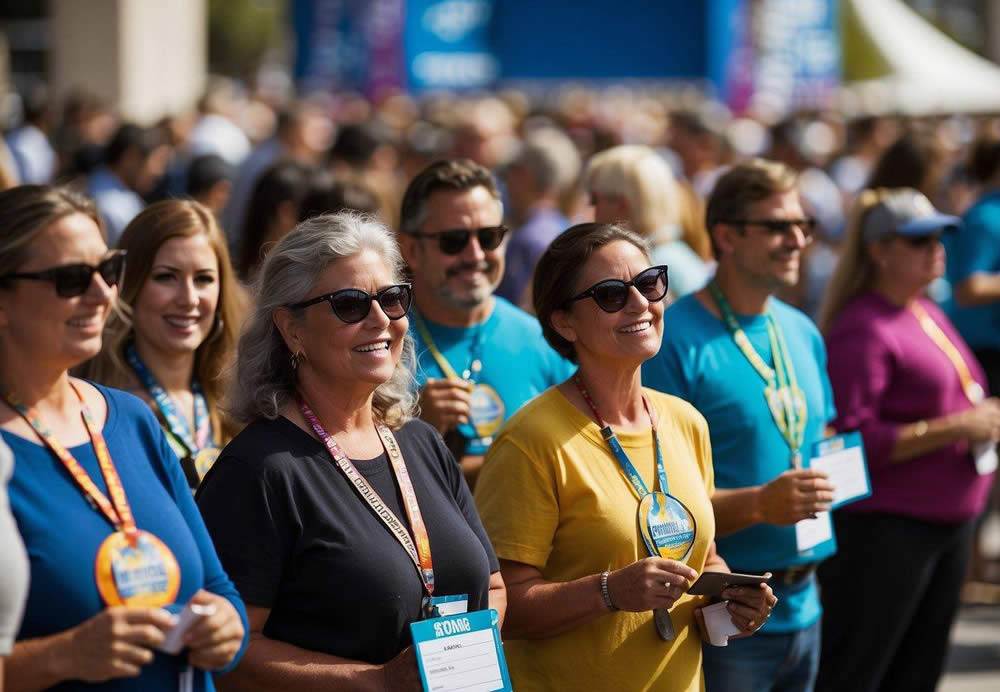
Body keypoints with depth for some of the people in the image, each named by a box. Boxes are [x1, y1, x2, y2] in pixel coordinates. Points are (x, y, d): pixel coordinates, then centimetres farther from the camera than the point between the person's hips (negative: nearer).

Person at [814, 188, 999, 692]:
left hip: (947, 518, 10)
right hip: (883, 531, -9)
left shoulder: (926, 312, 13)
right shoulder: (862, 329, -16)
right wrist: (956, 429, -23)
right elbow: (853, 440, -24)